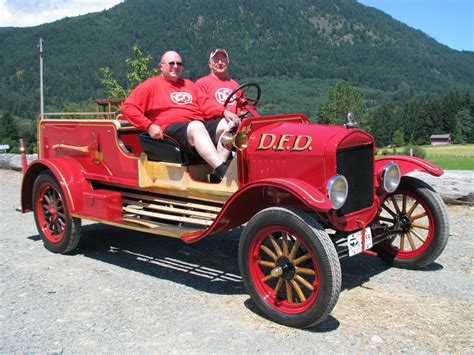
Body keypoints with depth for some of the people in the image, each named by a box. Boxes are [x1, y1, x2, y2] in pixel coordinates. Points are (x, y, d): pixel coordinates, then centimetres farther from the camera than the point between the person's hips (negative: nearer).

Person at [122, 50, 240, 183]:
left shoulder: (188, 84, 30)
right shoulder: (151, 85, 13)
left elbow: (206, 104, 18)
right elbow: (128, 107, 4)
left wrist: (225, 112, -2)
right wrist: (149, 126, -10)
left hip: (200, 124, 6)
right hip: (171, 129, -6)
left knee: (227, 124, -17)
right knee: (196, 127, -37)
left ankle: (217, 173, -30)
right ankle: (222, 171, -46)